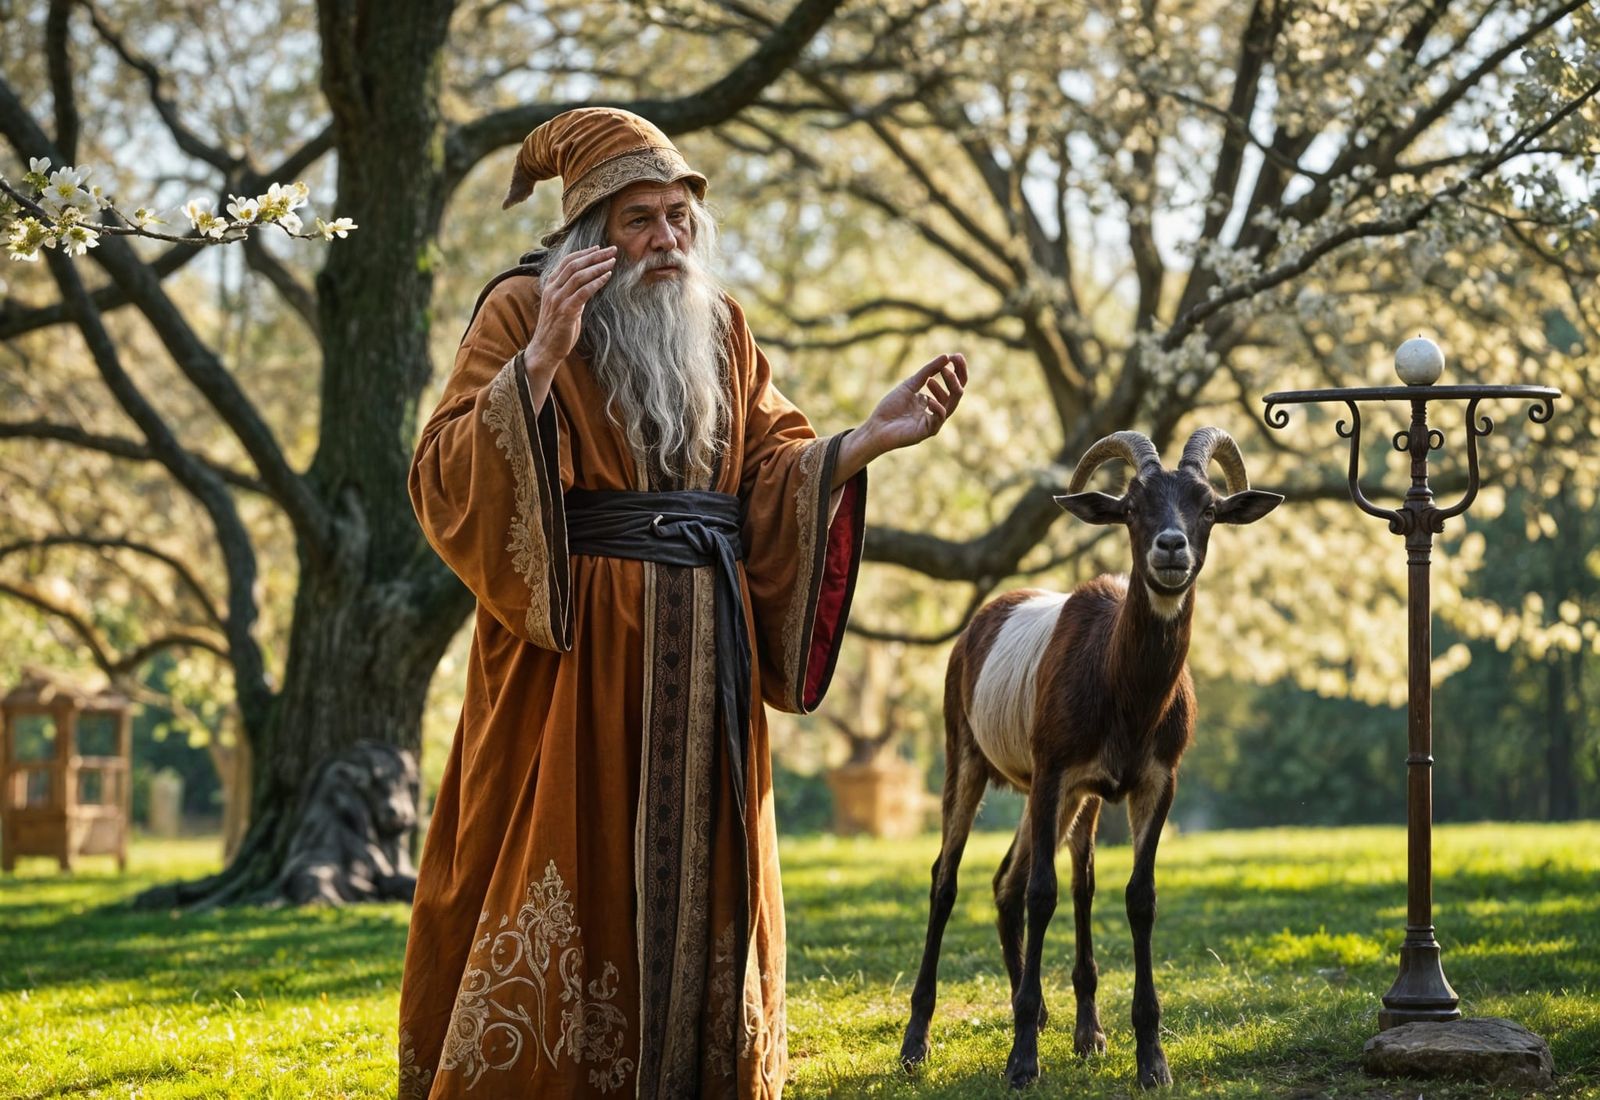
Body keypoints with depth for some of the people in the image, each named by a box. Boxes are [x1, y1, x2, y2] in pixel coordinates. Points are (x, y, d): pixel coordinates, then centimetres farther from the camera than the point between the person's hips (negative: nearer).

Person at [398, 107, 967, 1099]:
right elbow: (447, 484, -12)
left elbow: (777, 476, 11)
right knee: (567, 890, -7)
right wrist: (541, 360, -23)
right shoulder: (525, 310, -3)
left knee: (695, 892, 6)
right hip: (571, 656, -5)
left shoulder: (722, 329, 14)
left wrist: (871, 440, -6)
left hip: (702, 664, 5)